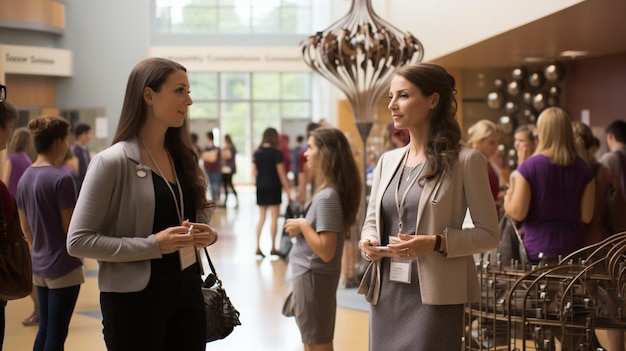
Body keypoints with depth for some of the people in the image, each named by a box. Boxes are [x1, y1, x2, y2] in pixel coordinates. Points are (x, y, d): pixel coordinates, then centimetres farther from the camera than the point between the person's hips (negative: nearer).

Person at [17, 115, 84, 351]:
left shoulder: (25, 178, 6)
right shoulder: (61, 179, -18)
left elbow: (25, 227, 13)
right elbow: (70, 229, -16)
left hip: (39, 267, 8)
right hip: (63, 267, -8)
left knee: (44, 329, 16)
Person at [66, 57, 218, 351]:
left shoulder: (183, 157, 8)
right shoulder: (112, 162, -13)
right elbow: (78, 241, -16)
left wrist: (206, 234, -3)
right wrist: (153, 245, -22)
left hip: (188, 288, 6)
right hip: (135, 297, -6)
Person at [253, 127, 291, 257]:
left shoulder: (257, 153, 4)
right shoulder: (276, 153, -10)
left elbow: (254, 172, 8)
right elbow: (281, 173, -9)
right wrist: (287, 188, -3)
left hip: (260, 187, 5)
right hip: (273, 187, -5)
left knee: (261, 218, 11)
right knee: (274, 218, 3)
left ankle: (258, 247, 8)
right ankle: (273, 248, 7)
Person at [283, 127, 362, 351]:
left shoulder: (327, 197, -22)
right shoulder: (329, 192, 6)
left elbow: (326, 252, -25)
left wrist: (303, 225, -18)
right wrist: (301, 228, 4)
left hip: (313, 277, -10)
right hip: (311, 274, 10)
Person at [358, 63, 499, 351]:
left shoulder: (465, 160, -5)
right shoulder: (387, 160, 11)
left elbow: (488, 234, -4)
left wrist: (435, 243, -18)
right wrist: (368, 243, -4)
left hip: (435, 297, -5)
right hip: (386, 293, 5)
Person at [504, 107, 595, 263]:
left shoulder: (529, 166, -10)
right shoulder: (583, 169, -1)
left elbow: (518, 213, -10)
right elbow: (586, 216, 1)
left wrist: (507, 199, 10)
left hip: (538, 250, -3)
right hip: (573, 247, 3)